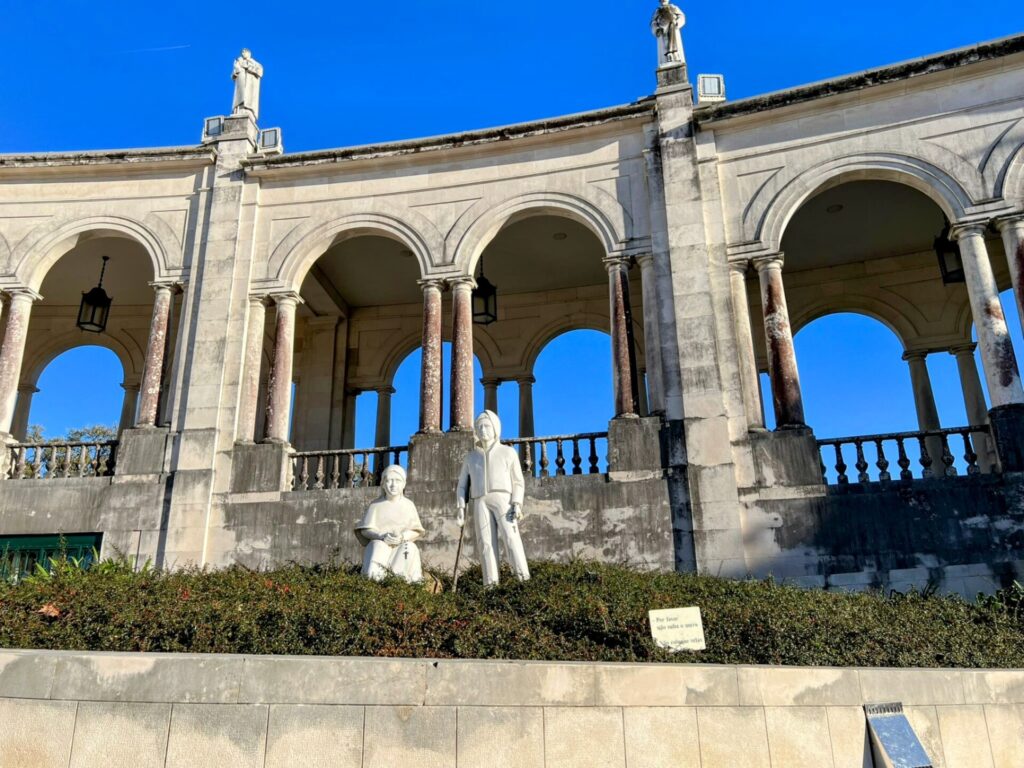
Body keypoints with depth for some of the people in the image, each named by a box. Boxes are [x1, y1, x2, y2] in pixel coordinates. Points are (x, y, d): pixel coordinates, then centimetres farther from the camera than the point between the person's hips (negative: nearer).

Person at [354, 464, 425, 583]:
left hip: (402, 545, 2)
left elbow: (416, 531, 3)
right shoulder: (376, 505, 5)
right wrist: (382, 536, -21)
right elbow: (365, 530, 0)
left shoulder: (408, 505, 7)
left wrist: (403, 536, -20)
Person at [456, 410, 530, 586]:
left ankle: (525, 581, -25)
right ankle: (491, 585, -16)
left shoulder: (508, 452, 14)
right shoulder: (471, 456, 21)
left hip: (503, 499, -2)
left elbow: (518, 482, 8)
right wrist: (461, 508, 4)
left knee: (510, 537, -19)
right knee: (486, 542, -11)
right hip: (481, 503, 2)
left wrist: (517, 504, -7)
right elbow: (463, 484, 18)